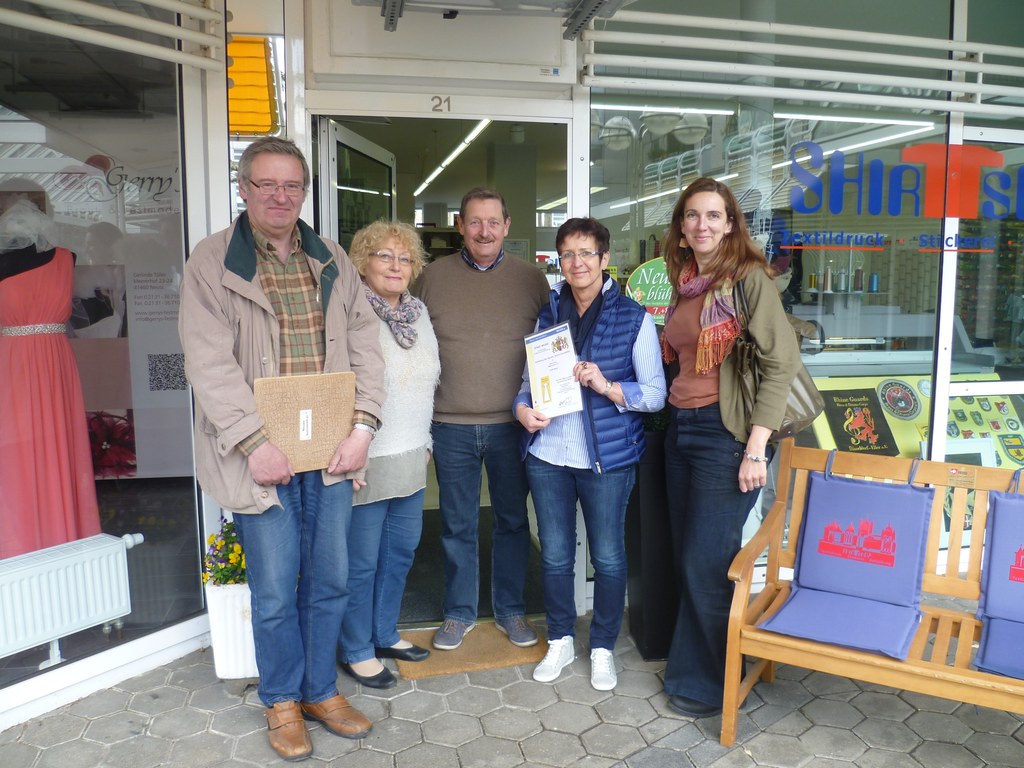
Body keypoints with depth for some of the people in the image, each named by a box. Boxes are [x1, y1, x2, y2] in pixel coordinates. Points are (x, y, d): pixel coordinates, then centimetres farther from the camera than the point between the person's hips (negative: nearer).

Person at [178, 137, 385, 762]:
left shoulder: (332, 260, 10)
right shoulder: (212, 262, -2)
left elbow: (365, 345, 6)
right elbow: (210, 363, -10)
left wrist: (364, 425, -5)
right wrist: (255, 442, -17)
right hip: (263, 456, -3)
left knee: (330, 580, 13)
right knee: (276, 590, 7)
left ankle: (322, 690, 33)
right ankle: (282, 700, 30)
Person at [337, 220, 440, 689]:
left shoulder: (419, 312, 9)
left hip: (412, 458, 7)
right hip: (367, 460, -7)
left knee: (400, 553, 18)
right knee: (361, 561, 6)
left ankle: (385, 634, 37)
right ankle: (356, 651, 25)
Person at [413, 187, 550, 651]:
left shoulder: (531, 279, 1)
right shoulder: (433, 277, 1)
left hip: (512, 425, 0)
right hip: (451, 427, 0)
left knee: (513, 521, 13)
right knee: (457, 525, 12)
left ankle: (510, 609, 31)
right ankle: (459, 612, 30)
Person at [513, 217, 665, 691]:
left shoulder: (633, 319, -4)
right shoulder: (548, 314, 8)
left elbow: (656, 394, -6)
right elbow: (531, 378, 15)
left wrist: (609, 387, -22)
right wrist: (522, 407, -6)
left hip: (607, 457, -3)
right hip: (549, 455, 3)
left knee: (608, 558, 9)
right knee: (555, 556, 13)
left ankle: (603, 647, 30)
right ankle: (560, 641, 33)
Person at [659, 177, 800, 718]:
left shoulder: (749, 278, -10)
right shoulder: (685, 283, 12)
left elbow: (782, 362, -17)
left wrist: (756, 448, -20)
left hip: (724, 434, -7)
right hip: (680, 429, 7)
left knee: (707, 562, 1)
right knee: (687, 557, 15)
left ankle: (707, 682, 22)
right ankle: (690, 661, 34)